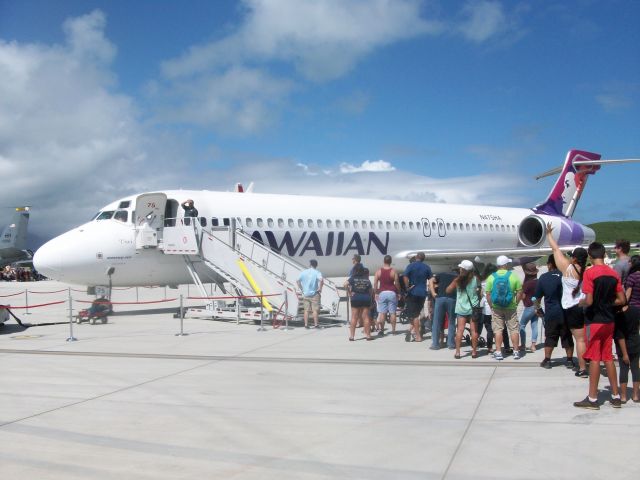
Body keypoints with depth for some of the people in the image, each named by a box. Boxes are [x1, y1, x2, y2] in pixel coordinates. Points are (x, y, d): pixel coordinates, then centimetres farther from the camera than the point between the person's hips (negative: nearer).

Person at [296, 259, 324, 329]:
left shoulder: (304, 272, 4)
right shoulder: (317, 272, -7)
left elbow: (298, 281, 3)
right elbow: (321, 280, -25)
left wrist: (301, 289, 9)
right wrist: (320, 288, -13)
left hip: (305, 294, 3)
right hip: (314, 294, -3)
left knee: (306, 310, 8)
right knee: (315, 310, 1)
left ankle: (306, 324, 8)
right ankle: (316, 324, 1)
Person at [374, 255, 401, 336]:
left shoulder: (379, 271, 1)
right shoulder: (393, 271, -4)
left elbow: (375, 283, -1)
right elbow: (397, 283, -5)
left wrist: (376, 293, 6)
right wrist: (398, 292, 7)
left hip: (382, 293, 1)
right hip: (392, 293, -1)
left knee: (382, 313, 2)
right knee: (392, 312, 4)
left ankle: (381, 330, 0)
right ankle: (393, 330, 6)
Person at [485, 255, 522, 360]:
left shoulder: (491, 277, -2)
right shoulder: (513, 276, -4)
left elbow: (488, 294, -3)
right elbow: (519, 291, -4)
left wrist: (491, 306, 5)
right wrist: (516, 303, 6)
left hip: (496, 308, 1)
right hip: (510, 307, -1)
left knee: (498, 329, 5)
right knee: (514, 329, 8)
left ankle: (498, 352, 4)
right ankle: (516, 351, 12)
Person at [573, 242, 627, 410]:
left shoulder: (589, 273, -15)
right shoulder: (613, 273, 4)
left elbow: (589, 301, -20)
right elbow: (622, 300, 4)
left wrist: (581, 301, 0)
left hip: (594, 321, -6)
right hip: (609, 321, 6)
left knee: (594, 358, -1)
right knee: (608, 357, 14)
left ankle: (592, 399, 4)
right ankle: (615, 396, 19)